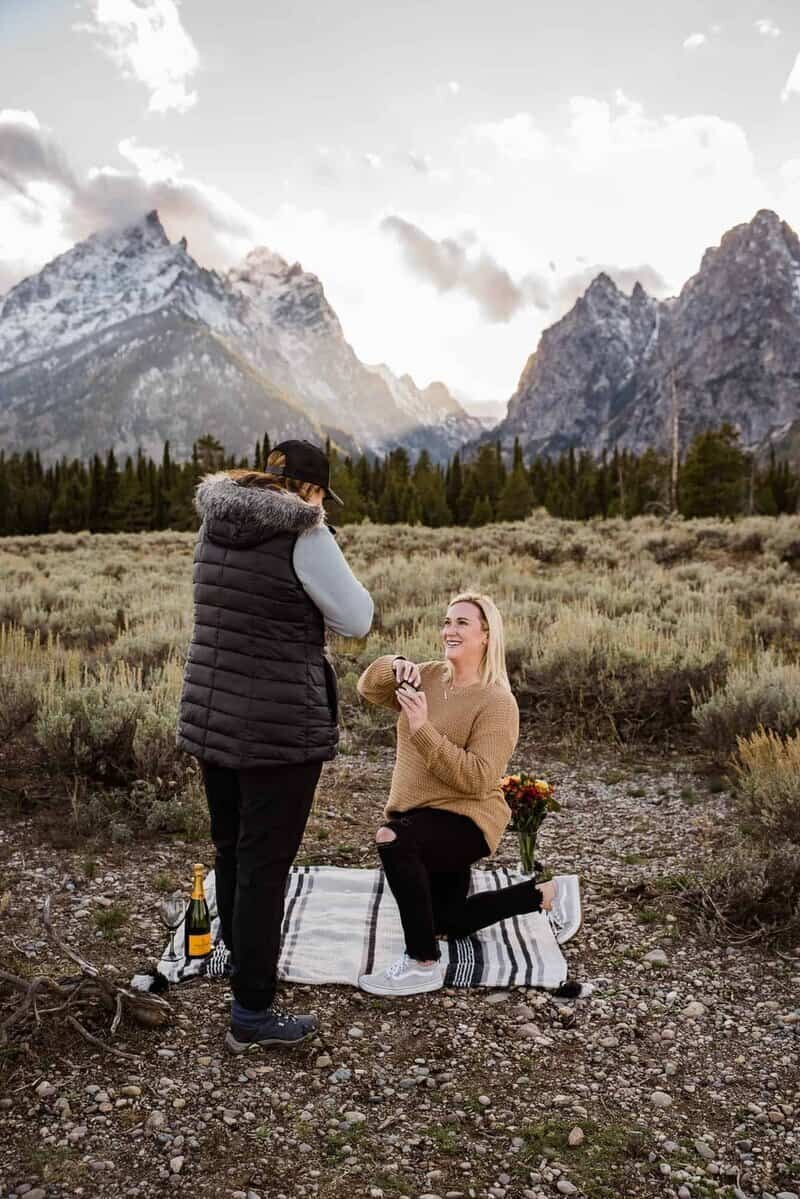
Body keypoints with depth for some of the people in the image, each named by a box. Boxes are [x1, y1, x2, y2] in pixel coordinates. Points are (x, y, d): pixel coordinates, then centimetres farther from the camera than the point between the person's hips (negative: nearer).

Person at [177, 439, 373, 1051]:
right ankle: (252, 1013, 12)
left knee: (232, 847, 22)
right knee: (265, 862, 2)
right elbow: (356, 619, -9)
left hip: (211, 714, 8)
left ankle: (243, 956, 44)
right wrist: (325, 549, 6)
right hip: (281, 725, -8)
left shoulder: (217, 526, 6)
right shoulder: (303, 536, -15)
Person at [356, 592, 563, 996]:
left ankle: (423, 965, -25)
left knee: (393, 840, -38)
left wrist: (423, 729, -34)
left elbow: (478, 779, -28)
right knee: (449, 924, 21)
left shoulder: (498, 702, -20)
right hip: (421, 818, 8)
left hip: (466, 819, -8)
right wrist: (394, 666, -21)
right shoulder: (430, 676, 1)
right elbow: (368, 689, 0)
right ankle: (537, 894, 39)